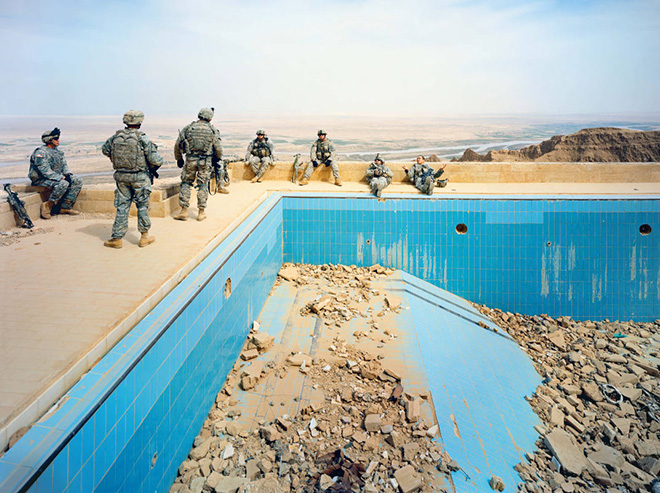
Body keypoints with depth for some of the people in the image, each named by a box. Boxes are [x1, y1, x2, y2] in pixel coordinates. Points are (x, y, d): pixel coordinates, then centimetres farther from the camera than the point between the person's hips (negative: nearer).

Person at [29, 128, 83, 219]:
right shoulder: (41, 153, -17)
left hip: (56, 177, 9)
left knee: (78, 181, -4)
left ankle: (66, 207, -5)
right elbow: (46, 171, -25)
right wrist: (61, 178, -27)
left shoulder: (57, 151, 11)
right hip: (41, 180, -9)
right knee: (63, 184, -34)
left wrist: (67, 174, -6)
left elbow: (64, 164, 15)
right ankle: (48, 206, -18)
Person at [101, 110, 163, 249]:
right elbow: (155, 160, -14)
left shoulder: (116, 137, 0)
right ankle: (144, 237, 18)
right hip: (139, 177, -3)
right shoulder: (142, 139, -14)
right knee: (142, 206, 10)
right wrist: (153, 168, 7)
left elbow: (105, 150, 17)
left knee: (122, 206, 10)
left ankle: (116, 238, 12)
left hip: (121, 176, 4)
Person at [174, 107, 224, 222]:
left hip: (190, 160, 1)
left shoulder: (188, 128, 5)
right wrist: (217, 160, 18)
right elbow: (218, 149, 0)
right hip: (206, 161, -1)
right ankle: (201, 213, 10)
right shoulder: (212, 130, 1)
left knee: (186, 183, 11)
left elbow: (177, 145, 6)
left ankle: (184, 211, 7)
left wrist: (179, 159, 18)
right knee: (203, 185, 7)